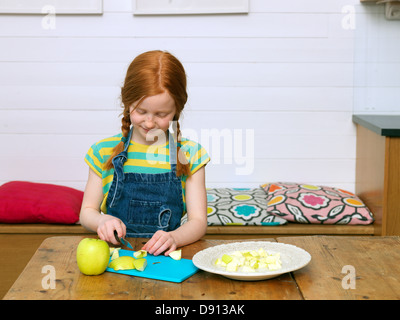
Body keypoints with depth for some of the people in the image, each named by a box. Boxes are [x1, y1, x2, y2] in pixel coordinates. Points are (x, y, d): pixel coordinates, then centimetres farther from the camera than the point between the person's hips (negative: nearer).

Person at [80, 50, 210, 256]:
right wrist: (102, 221, -11)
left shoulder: (189, 154, 4)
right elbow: (87, 212, 12)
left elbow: (198, 221, 1)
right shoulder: (105, 152, 6)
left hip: (164, 255, 1)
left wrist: (174, 238, -21)